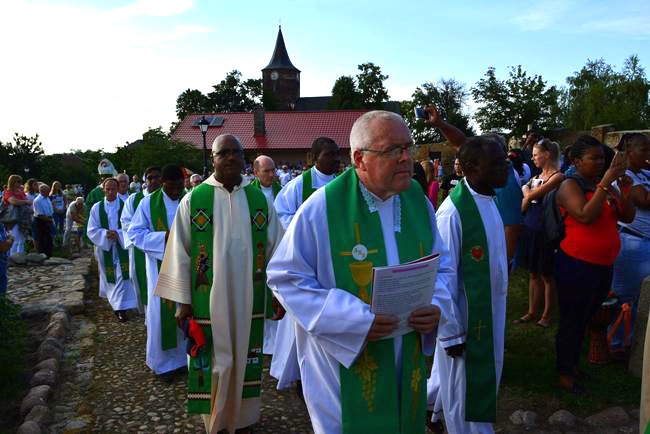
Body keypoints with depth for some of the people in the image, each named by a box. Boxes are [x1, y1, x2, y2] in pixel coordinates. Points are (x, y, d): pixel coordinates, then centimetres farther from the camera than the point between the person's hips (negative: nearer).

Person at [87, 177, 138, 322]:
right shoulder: (96, 208, -1)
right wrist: (105, 234, -20)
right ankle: (115, 301, 39)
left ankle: (121, 308, -4)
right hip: (104, 248, 2)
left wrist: (118, 234, -22)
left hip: (122, 248, -2)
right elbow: (91, 230, -2)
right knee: (109, 277, 16)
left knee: (122, 277, -7)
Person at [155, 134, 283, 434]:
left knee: (245, 361, 14)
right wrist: (182, 300, -4)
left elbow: (276, 249, 4)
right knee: (212, 363, 10)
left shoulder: (260, 200, 2)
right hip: (207, 301, -2)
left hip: (248, 301, 2)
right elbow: (179, 253, -2)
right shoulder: (193, 200, -4)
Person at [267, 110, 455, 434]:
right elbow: (285, 277, -14)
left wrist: (436, 304, -13)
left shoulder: (419, 201, -2)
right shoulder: (323, 208, -18)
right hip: (345, 367, -5)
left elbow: (441, 266, 9)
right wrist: (354, 319, -23)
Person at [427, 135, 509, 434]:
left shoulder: (489, 200, 1)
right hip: (464, 317, -9)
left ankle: (428, 404, 49)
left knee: (484, 376, 27)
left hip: (489, 310, 9)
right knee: (463, 388, 12)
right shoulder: (453, 212, -25)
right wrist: (451, 332, -16)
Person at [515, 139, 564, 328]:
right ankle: (532, 312, 23)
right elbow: (523, 205, 11)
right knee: (533, 273, 14)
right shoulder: (537, 176, 13)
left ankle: (547, 315, 18)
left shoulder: (557, 176, -11)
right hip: (530, 227, 7)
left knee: (546, 275, 4)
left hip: (545, 230, -7)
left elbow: (530, 195, -17)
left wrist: (527, 190, 2)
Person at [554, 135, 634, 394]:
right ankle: (564, 373, 19)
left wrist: (624, 190, -8)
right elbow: (586, 216, -26)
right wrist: (605, 183, -24)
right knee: (571, 320, 4)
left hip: (603, 265, 7)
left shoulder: (606, 185, 8)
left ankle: (574, 363, 36)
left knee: (585, 319, 19)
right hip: (576, 266, -7)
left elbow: (628, 218, 7)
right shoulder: (570, 186, -11)